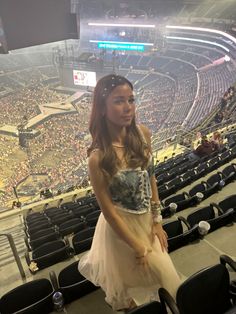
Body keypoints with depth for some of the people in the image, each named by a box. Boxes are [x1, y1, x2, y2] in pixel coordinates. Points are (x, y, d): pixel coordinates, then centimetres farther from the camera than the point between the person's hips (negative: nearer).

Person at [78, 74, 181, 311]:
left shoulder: (143, 134, -13)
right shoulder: (99, 157, -30)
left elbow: (151, 177, 0)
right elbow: (109, 211, -20)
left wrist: (157, 221, -1)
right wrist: (139, 248, -11)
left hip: (148, 218, 6)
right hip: (122, 226, -5)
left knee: (157, 269, 29)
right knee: (130, 276, 20)